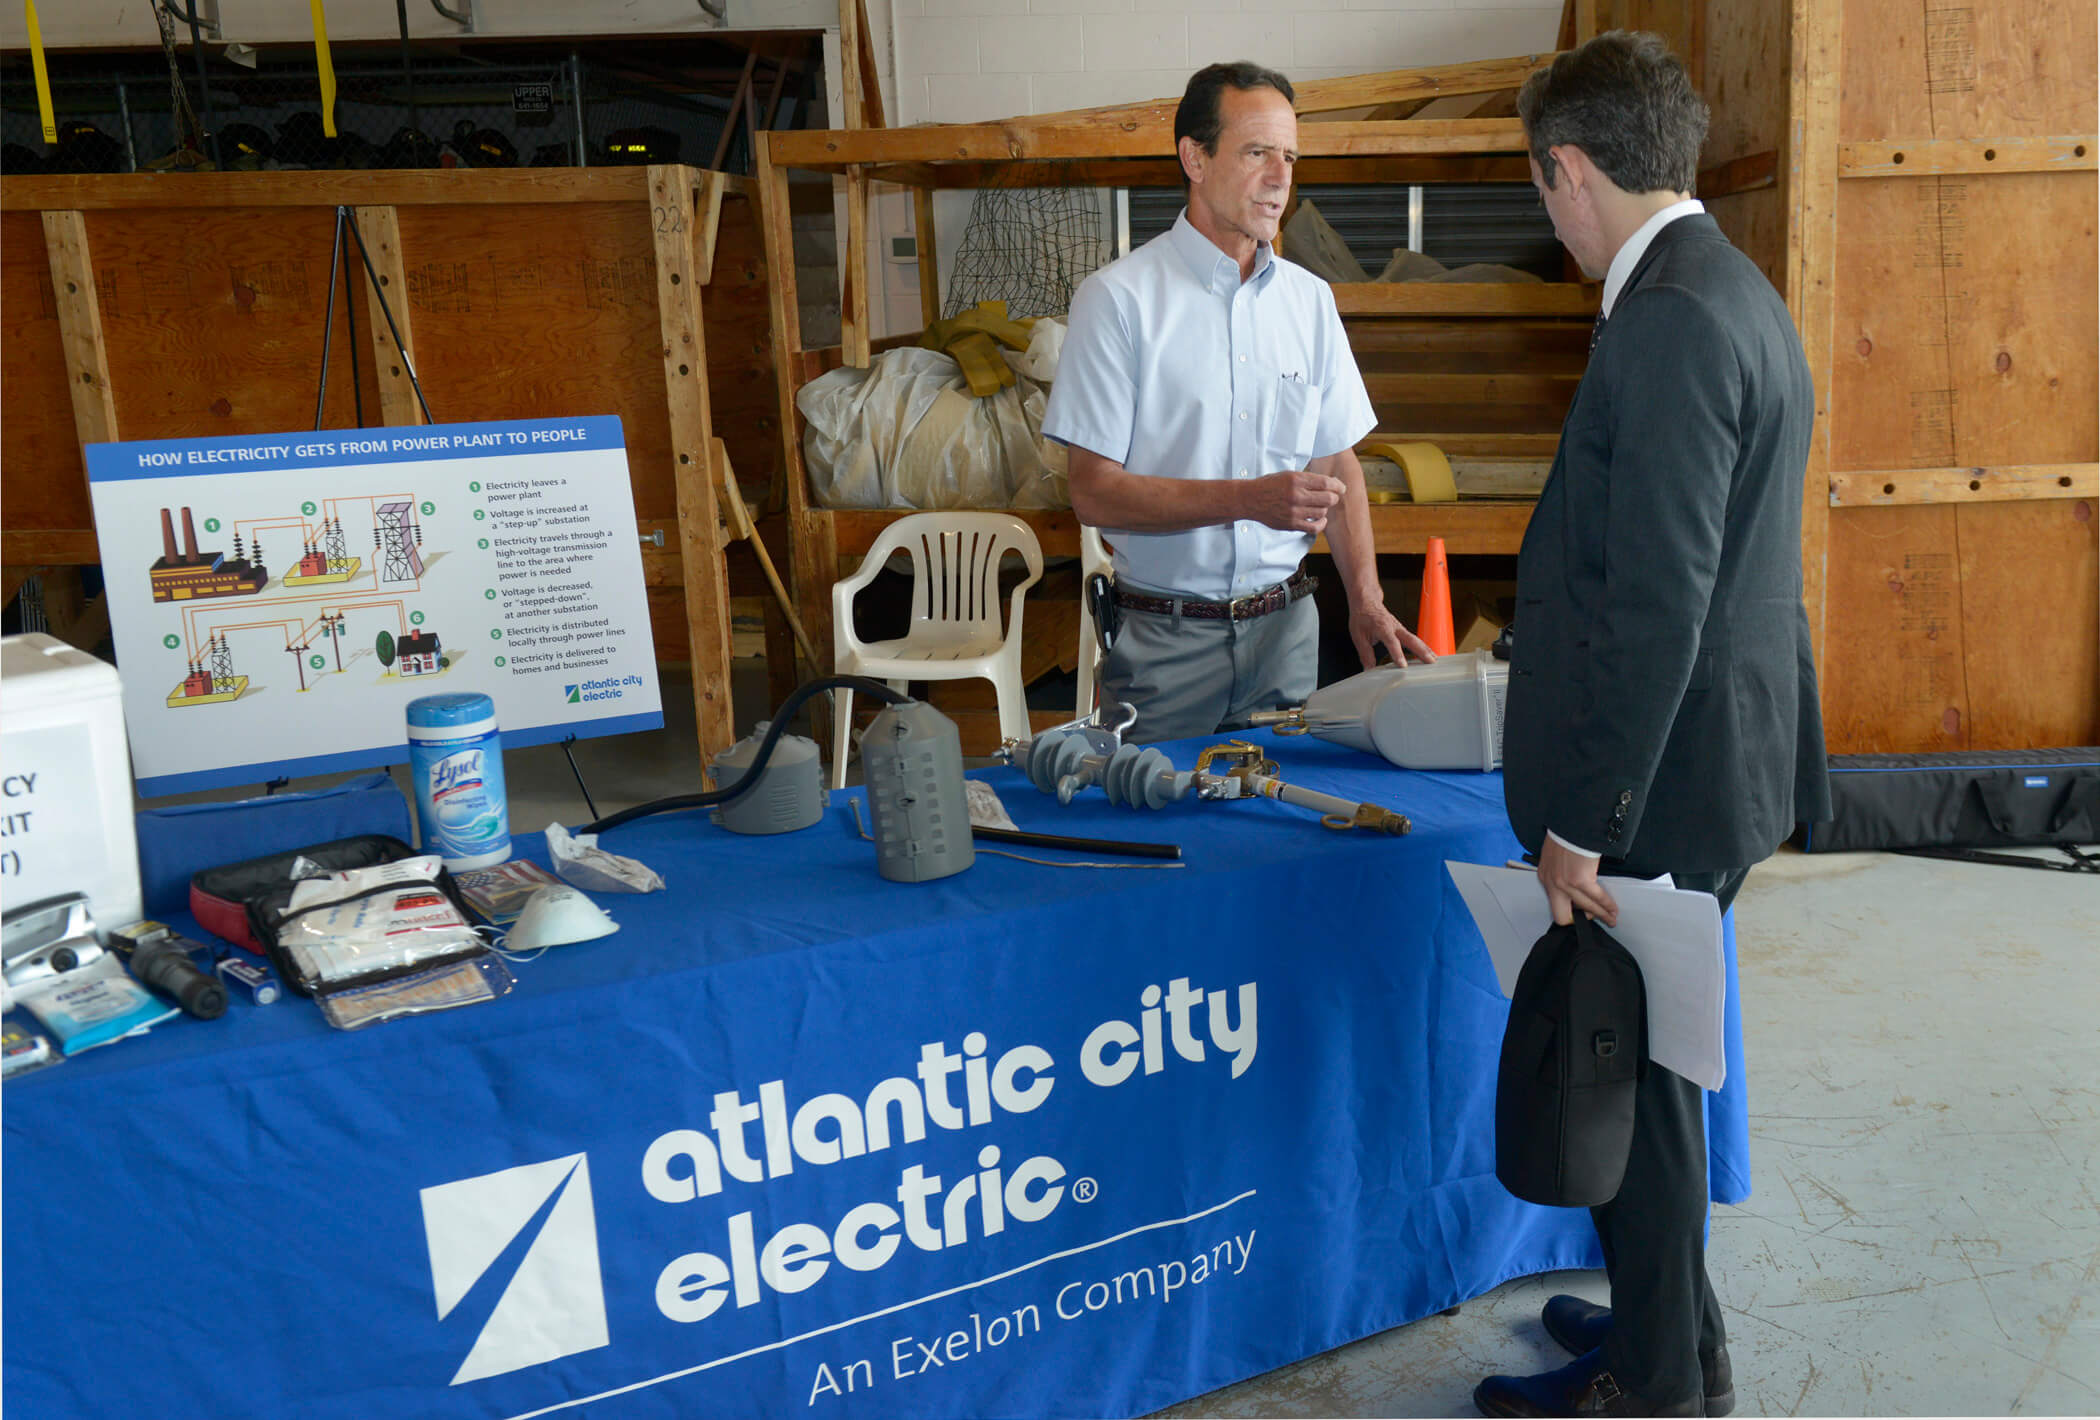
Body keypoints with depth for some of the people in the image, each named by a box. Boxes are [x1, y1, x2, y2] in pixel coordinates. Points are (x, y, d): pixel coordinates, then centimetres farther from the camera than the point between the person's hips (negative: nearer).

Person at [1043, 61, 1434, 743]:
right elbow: (1095, 493, -12)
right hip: (1164, 635, -4)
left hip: (1286, 627, 4)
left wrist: (1365, 599, -2)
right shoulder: (1118, 297, -7)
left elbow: (1337, 464, 12)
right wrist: (1249, 499, -20)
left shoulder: (1310, 298, 9)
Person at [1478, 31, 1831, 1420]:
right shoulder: (1738, 293, 12)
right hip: (1713, 758, 10)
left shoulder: (1672, 320, -20)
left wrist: (1581, 822, -20)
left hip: (1661, 779, -10)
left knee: (1621, 1065, 5)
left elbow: (1657, 604, -25)